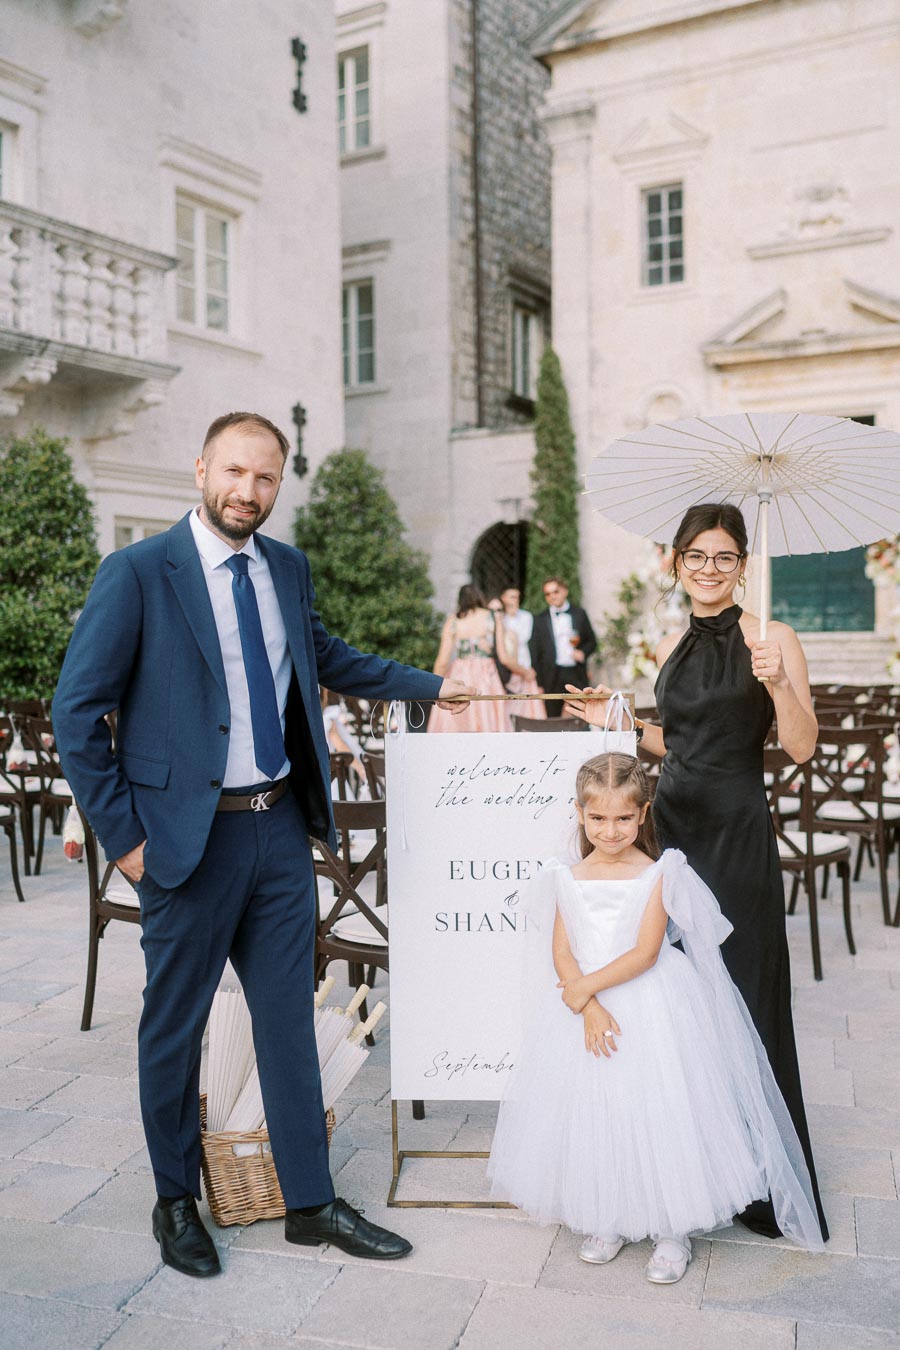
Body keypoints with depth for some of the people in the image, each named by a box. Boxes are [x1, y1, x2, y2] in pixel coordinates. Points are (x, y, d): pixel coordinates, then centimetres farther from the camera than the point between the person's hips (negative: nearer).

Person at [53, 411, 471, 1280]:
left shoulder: (288, 569, 7)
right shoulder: (138, 573, -11)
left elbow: (325, 658, 26)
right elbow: (77, 712, -9)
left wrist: (433, 685, 24)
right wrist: (124, 837, -11)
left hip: (280, 826, 5)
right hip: (189, 836, -5)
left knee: (288, 1016, 13)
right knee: (175, 1025, 11)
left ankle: (309, 1204, 27)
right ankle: (176, 1204, 32)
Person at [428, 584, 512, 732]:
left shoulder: (452, 621, 3)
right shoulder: (494, 618, 2)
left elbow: (442, 661, 0)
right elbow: (503, 656, -2)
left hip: (458, 679, 0)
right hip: (487, 679, 0)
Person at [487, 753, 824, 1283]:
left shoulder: (657, 875, -7)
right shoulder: (568, 880, 3)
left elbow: (645, 952, -14)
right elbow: (561, 953, -3)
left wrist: (589, 985, -16)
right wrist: (589, 1010, -16)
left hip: (651, 1012, -3)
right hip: (585, 1012, 3)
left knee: (655, 1111, -1)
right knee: (592, 1114, 10)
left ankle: (673, 1230, 19)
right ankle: (607, 1222, 30)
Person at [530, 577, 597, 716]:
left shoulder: (579, 613, 9)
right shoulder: (540, 619, 5)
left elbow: (591, 641, 15)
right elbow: (535, 653, 5)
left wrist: (583, 652, -8)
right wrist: (538, 683, -1)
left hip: (577, 674, 1)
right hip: (552, 677, -1)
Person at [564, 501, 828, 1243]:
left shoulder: (771, 640, -6)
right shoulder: (671, 648, 11)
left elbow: (803, 747, -10)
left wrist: (776, 684, -26)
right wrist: (616, 722, 11)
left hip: (736, 834, -5)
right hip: (673, 825, 6)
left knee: (743, 990, 0)